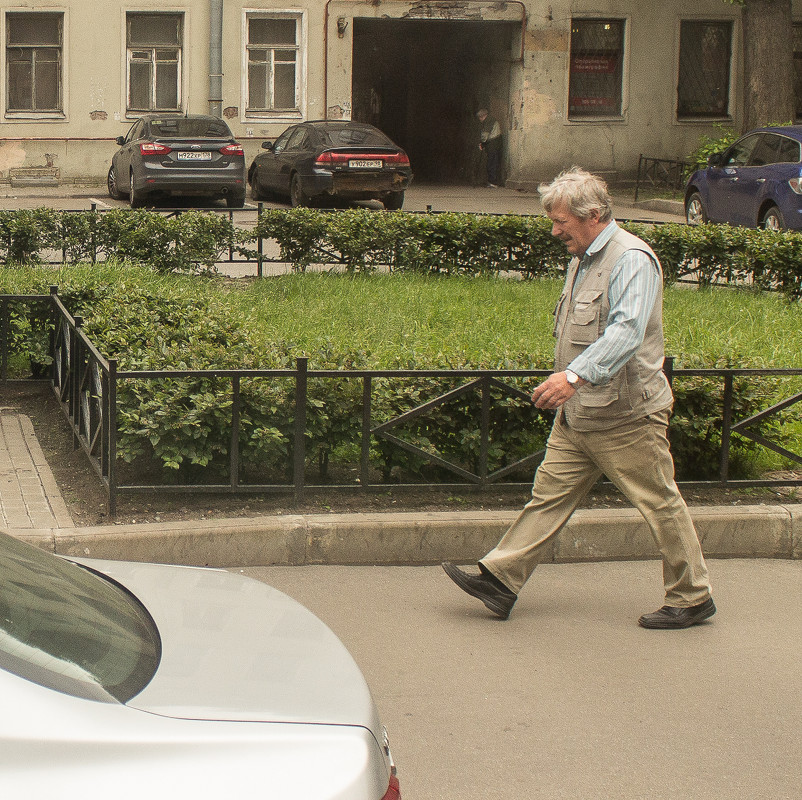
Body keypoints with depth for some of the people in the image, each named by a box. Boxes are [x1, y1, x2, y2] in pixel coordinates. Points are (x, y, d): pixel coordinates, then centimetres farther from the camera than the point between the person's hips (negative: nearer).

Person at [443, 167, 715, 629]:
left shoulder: (632, 260, -17)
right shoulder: (583, 260, 14)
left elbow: (627, 332, -31)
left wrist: (575, 374, -40)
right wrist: (566, 380, 24)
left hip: (625, 416, -9)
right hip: (579, 413, 9)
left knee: (661, 504, 2)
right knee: (550, 492, 8)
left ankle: (692, 599, 13)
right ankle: (501, 580, 9)